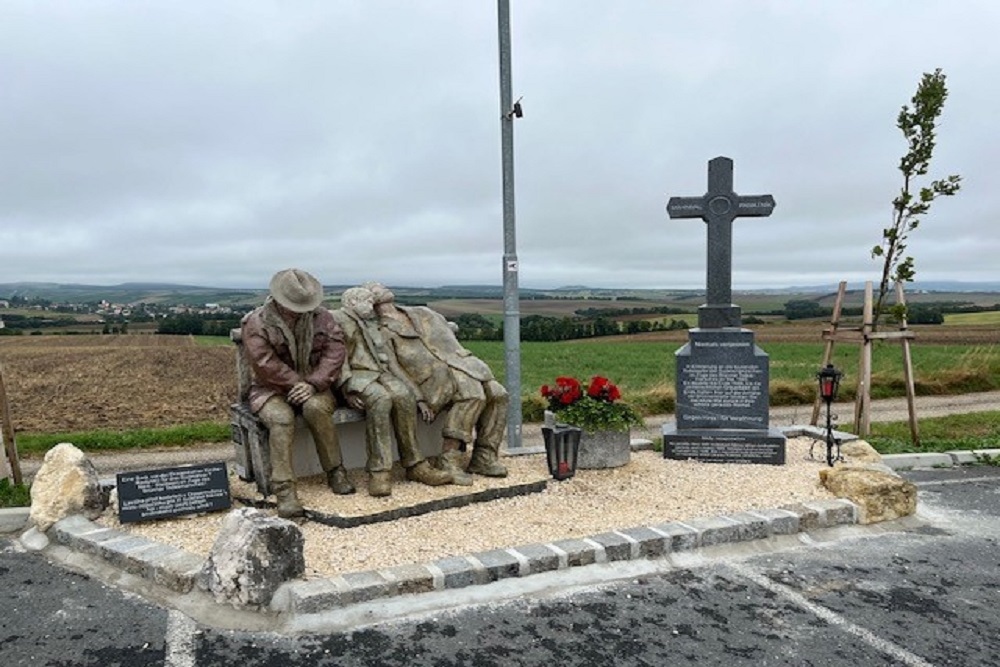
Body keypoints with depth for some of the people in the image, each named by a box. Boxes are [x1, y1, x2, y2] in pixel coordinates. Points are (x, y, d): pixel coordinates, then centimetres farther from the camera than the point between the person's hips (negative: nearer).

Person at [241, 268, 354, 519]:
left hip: (312, 386, 1)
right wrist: (298, 383, -20)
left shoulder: (321, 317, 2)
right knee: (281, 418, -34)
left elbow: (336, 350, -8)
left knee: (316, 407, -33)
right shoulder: (255, 323, -6)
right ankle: (284, 491, -33)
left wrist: (313, 383, -20)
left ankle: (336, 472, -17)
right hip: (271, 389, -1)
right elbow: (266, 364, -15)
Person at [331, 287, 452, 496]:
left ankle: (414, 465, -21)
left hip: (379, 373, 6)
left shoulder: (372, 325, 28)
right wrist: (347, 387, -20)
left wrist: (416, 395, 9)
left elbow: (388, 358, 21)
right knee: (380, 398, -35)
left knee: (403, 395, -25)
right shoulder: (337, 319, 8)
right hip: (354, 375, -5)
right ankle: (379, 471, -37)